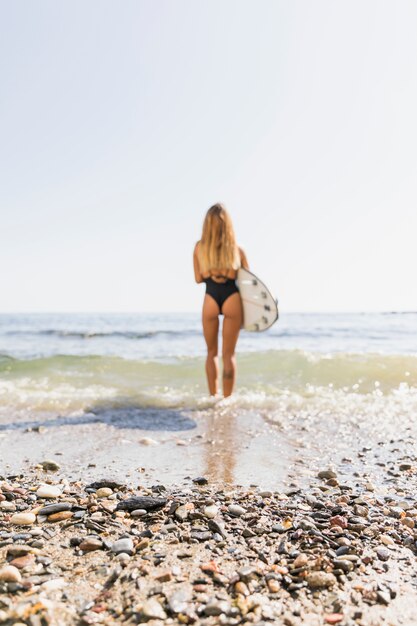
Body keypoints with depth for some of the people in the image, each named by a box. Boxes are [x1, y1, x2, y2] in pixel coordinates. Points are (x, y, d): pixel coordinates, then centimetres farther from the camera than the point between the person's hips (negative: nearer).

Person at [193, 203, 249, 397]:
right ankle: (227, 399, 8)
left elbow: (198, 278, 6)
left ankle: (213, 397, 20)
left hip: (210, 299, 1)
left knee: (212, 352, 17)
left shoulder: (199, 247, 0)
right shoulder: (236, 249, 0)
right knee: (229, 354, 6)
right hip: (232, 299, -1)